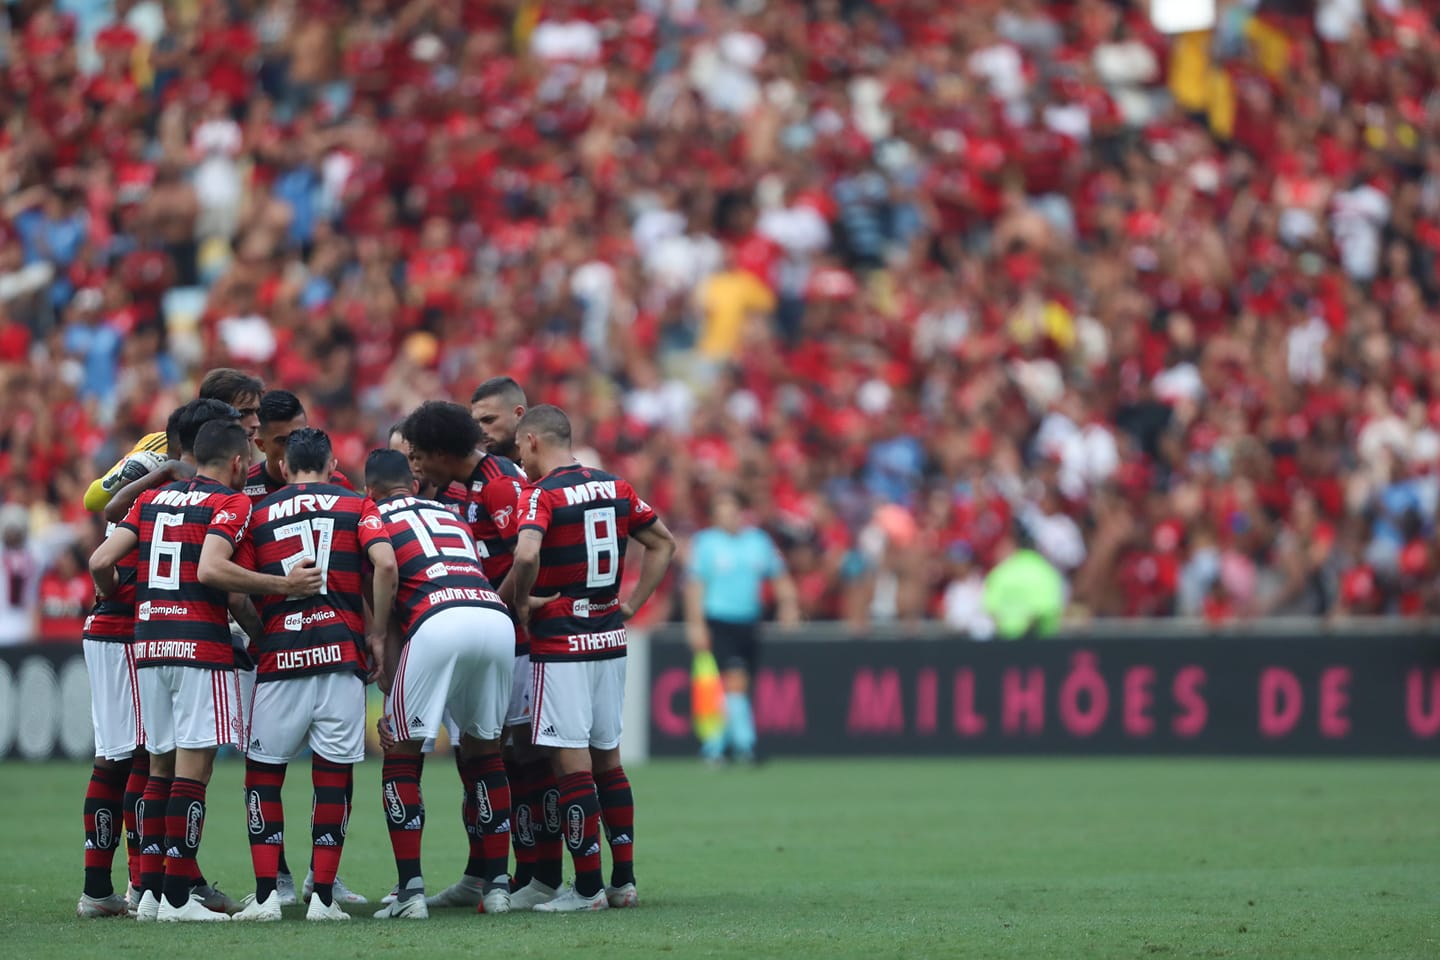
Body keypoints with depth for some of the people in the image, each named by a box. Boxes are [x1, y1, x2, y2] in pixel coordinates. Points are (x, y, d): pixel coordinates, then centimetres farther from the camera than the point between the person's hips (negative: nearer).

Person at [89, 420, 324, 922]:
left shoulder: (151, 499, 15)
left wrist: (115, 599, 28)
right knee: (193, 767, -4)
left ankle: (149, 890, 12)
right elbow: (211, 569, -19)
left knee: (161, 765, 14)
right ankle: (177, 898, -7)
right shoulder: (231, 503, -3)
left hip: (149, 642, 6)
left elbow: (101, 561, 8)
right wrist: (283, 584, -16)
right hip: (201, 643, -6)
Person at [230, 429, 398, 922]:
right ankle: (323, 896, 3)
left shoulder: (259, 514, 12)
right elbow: (384, 563, -7)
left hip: (279, 658, 0)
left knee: (263, 773, 10)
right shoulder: (356, 506, 10)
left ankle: (265, 894, 1)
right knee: (334, 772, 6)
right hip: (340, 653, 0)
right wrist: (378, 632, 2)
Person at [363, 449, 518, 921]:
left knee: (402, 757, 7)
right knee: (483, 751, 21)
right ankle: (496, 884, 19)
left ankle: (411, 890, -1)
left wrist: (391, 694, 14)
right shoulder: (452, 516, 34)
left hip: (439, 621, -5)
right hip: (497, 618, 5)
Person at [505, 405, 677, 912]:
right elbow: (664, 543, 17)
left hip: (560, 644, -7)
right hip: (610, 640, 7)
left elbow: (527, 556, -30)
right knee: (608, 760, 14)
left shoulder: (542, 495, -12)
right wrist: (630, 605, 15)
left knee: (571, 765, -3)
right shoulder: (615, 488, 9)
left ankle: (588, 886, -2)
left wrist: (519, 604, -13)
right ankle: (624, 880, 16)